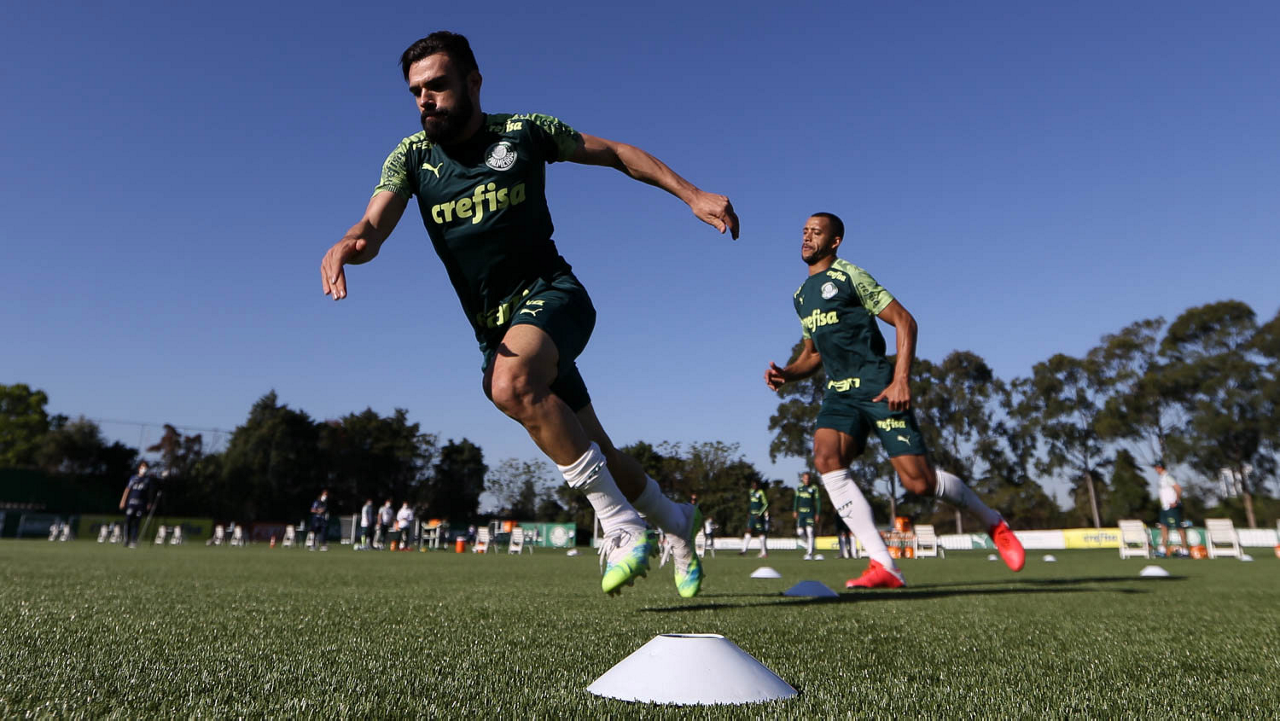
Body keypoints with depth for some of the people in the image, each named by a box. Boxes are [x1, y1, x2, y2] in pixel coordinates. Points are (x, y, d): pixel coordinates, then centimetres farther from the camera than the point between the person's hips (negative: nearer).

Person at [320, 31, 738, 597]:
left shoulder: (525, 131, -2)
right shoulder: (412, 157, 4)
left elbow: (617, 153, 7)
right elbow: (375, 225, -11)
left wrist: (692, 195, -2)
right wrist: (345, 246, -35)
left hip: (551, 293, -4)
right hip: (496, 327, 4)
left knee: (511, 384, -37)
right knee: (596, 458, 8)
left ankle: (621, 524, -24)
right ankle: (675, 521, 35)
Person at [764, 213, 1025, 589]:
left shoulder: (849, 276, -3)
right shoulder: (801, 295, 18)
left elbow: (904, 320, -6)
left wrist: (901, 380, -17)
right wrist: (786, 373, 5)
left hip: (876, 387, -6)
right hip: (838, 393, 6)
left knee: (919, 481, -8)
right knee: (826, 459, -22)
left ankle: (993, 522, 24)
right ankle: (884, 566, -19)